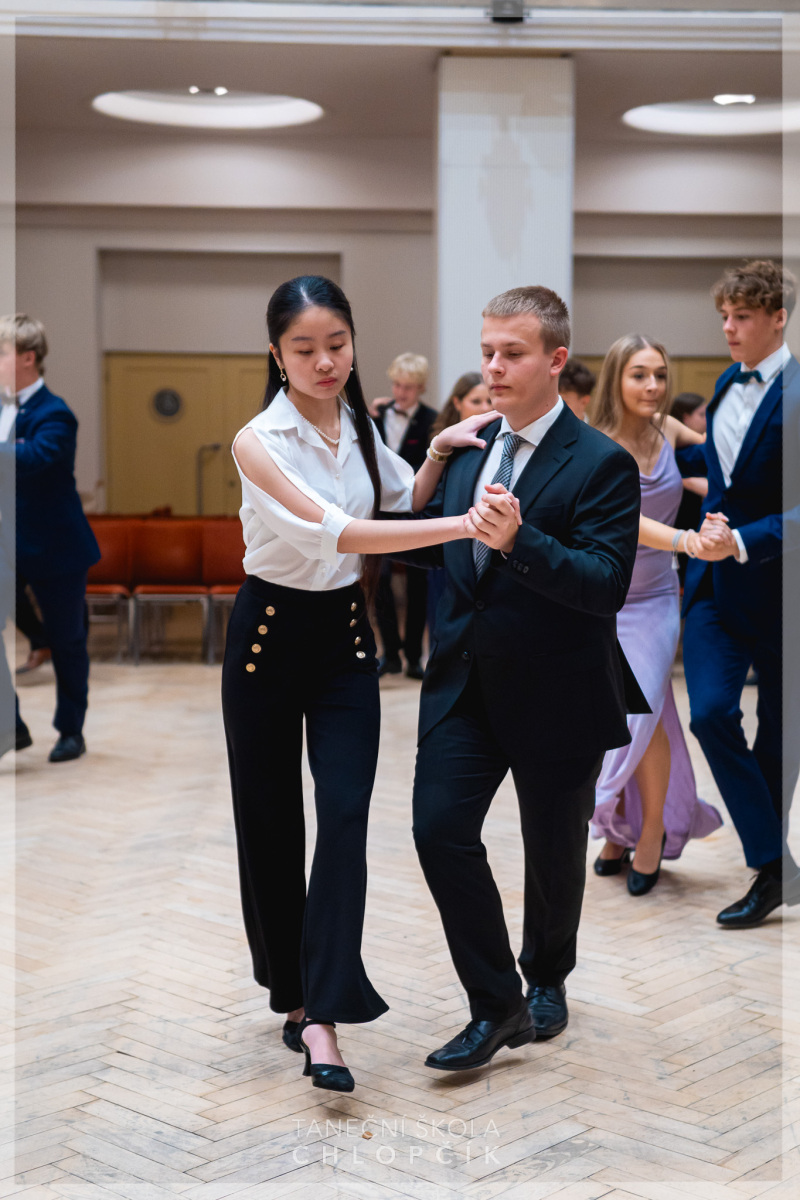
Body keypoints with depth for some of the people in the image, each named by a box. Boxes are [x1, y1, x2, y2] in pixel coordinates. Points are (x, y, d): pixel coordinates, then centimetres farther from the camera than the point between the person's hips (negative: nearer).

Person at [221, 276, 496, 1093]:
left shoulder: (361, 427, 1)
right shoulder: (258, 441, -18)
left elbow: (406, 499, 19)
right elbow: (334, 532, -30)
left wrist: (439, 452, -2)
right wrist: (463, 525, -35)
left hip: (345, 634, 4)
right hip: (270, 632, -4)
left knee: (346, 812, -9)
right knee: (270, 820, 7)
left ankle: (320, 1016, -9)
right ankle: (293, 988, 26)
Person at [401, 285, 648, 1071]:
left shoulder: (601, 463, -12)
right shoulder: (469, 448, 7)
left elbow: (608, 585, -22)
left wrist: (519, 541, -36)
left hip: (553, 695, -4)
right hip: (464, 682, 4)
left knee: (553, 850, 12)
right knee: (439, 828, -9)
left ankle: (546, 978, 40)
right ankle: (497, 1006, 4)